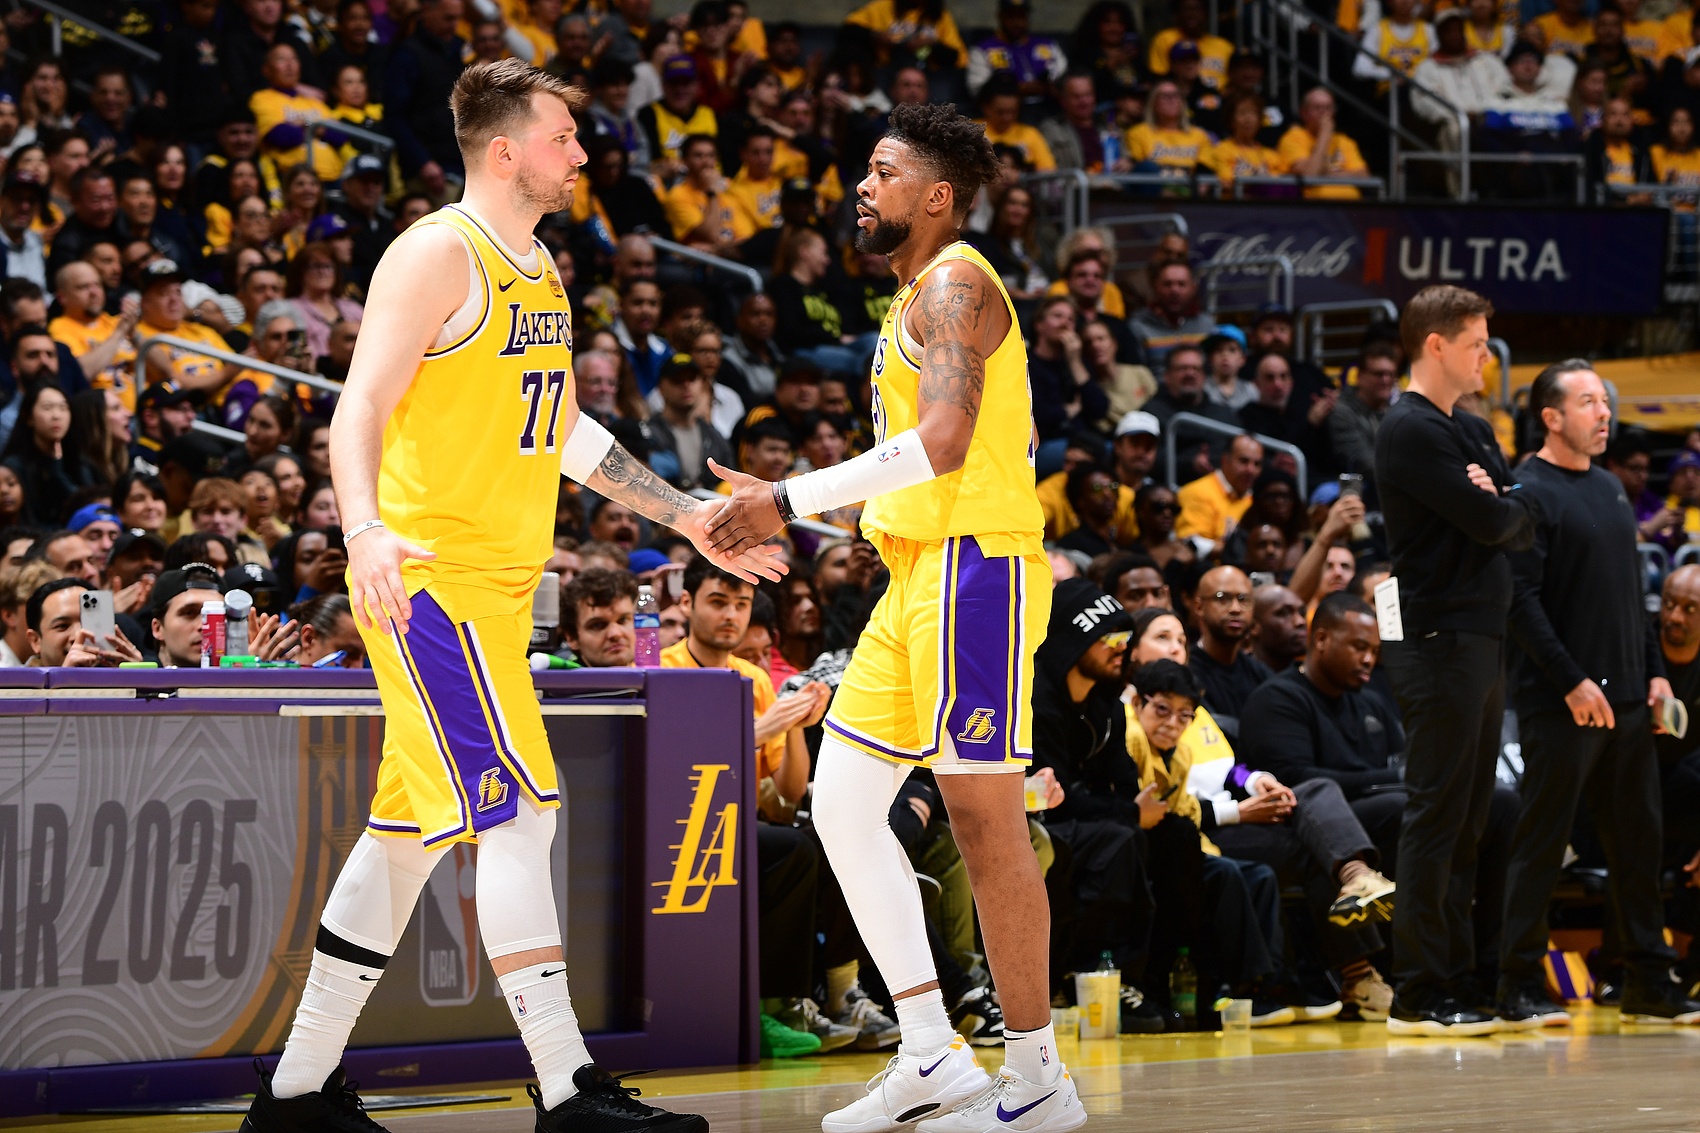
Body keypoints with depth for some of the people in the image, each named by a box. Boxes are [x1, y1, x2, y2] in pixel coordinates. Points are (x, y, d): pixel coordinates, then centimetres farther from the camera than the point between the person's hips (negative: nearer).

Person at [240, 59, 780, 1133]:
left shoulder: (538, 270, 17)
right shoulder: (438, 254, -11)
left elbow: (565, 431, 27)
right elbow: (361, 407, -18)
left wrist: (689, 517, 27)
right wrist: (364, 530, -35)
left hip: (494, 583, 9)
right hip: (429, 576, -9)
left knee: (411, 830, 11)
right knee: (519, 813, -12)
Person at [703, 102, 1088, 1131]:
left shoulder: (955, 283, -11)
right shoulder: (920, 293, 20)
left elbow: (944, 441, -24)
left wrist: (792, 502, -22)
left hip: (974, 564, -10)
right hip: (923, 572, 10)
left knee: (986, 817, -7)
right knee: (843, 799, 7)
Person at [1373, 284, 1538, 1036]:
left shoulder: (1473, 431, 20)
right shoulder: (1410, 431, -10)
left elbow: (1522, 523, 13)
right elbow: (1492, 525, -17)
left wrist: (1501, 504, -7)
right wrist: (1506, 508, 5)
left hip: (1481, 639, 9)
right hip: (1438, 636, -9)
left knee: (1467, 820, 10)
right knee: (1438, 813, -8)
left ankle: (1454, 977, 13)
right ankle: (1418, 994, -7)